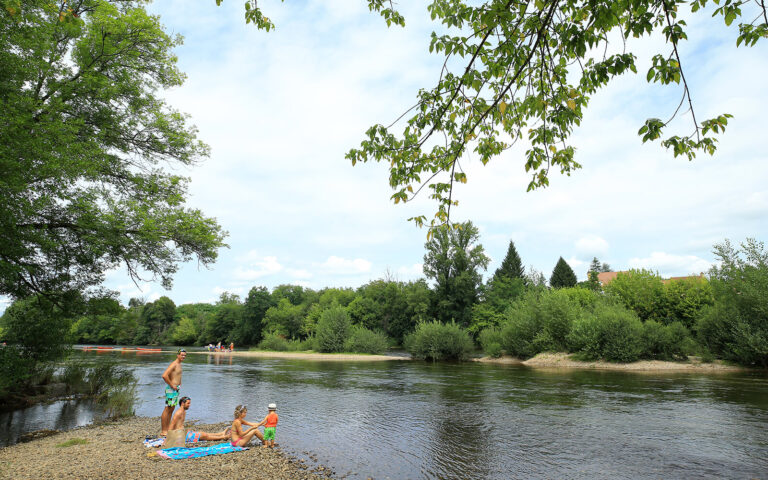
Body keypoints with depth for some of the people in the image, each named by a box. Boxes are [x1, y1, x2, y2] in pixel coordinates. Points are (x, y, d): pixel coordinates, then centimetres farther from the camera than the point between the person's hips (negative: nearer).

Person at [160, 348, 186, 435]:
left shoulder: (179, 364, 14)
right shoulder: (174, 364, -16)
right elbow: (164, 375, -28)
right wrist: (172, 385, -20)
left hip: (176, 389, 10)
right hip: (171, 389, -10)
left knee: (172, 409, 14)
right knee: (167, 409, -4)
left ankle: (167, 429, 22)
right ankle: (163, 431, 2)